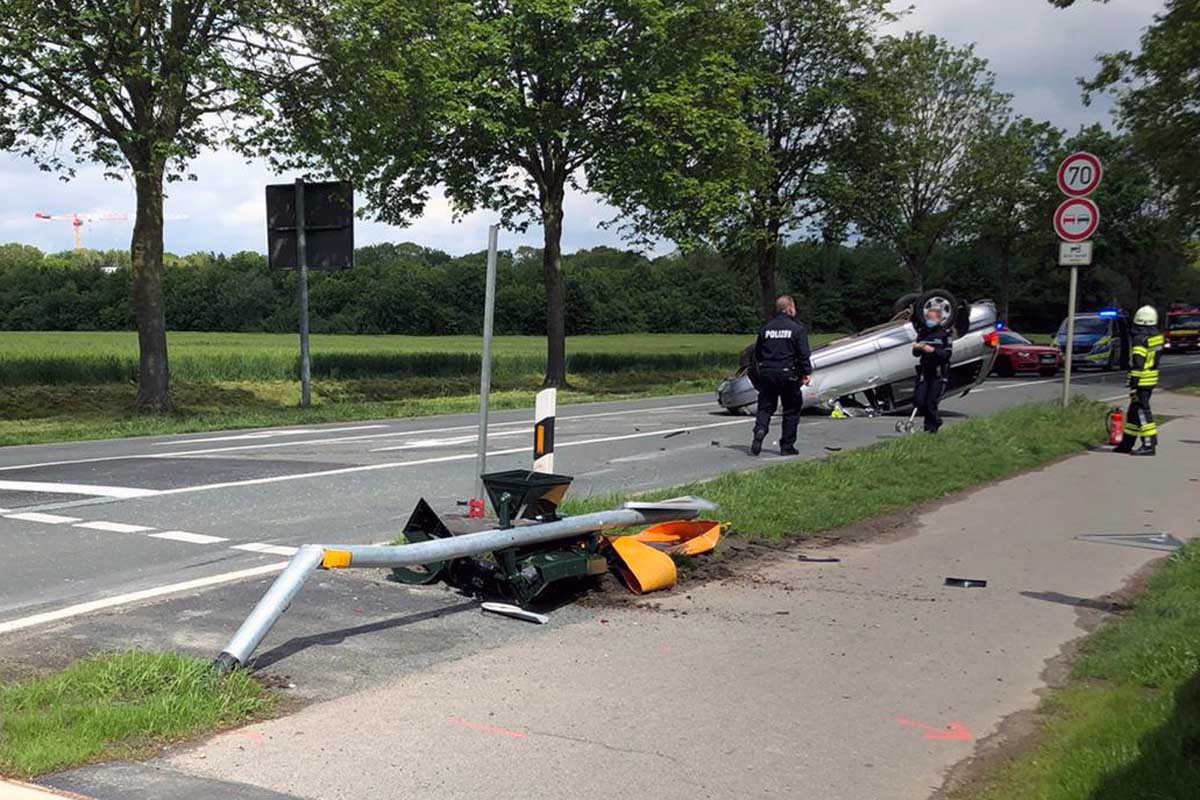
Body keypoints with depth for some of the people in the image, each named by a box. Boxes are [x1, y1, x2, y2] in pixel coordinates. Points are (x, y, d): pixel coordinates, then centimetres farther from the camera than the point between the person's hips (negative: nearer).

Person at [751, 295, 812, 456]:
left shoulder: (765, 328, 7)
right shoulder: (797, 329, -5)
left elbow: (757, 353, 13)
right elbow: (804, 354, -9)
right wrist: (806, 373, -2)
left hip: (767, 374, 3)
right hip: (788, 374, -3)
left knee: (765, 407, 9)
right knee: (791, 411, 8)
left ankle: (760, 430, -20)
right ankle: (787, 445, 9)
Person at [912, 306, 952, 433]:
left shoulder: (944, 333, -4)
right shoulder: (922, 332, 11)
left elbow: (947, 354, -11)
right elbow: (916, 354, 12)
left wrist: (933, 350, -25)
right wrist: (916, 348, -11)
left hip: (938, 373, -5)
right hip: (924, 371, 5)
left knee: (930, 403, -8)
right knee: (918, 401, -1)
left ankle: (931, 427, 12)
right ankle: (936, 421, 23)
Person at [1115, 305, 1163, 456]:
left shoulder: (1140, 339, -19)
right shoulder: (1157, 336, 9)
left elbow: (1137, 365, -22)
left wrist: (1133, 386, -21)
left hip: (1142, 381, -9)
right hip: (1151, 380, 9)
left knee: (1142, 412, -5)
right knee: (1134, 411, 16)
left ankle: (1149, 445, -4)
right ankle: (1127, 443, 22)